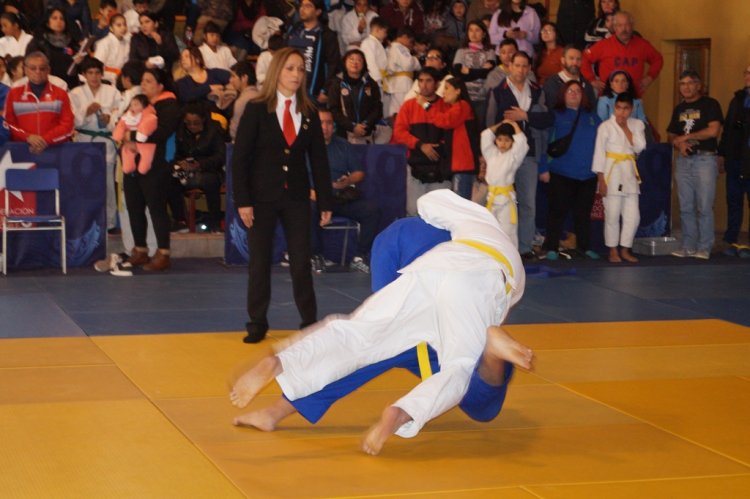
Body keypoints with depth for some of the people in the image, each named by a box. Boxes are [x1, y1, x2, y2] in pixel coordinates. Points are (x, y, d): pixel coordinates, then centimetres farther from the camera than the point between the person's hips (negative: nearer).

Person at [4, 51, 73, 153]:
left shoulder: (60, 94, 12)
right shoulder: (14, 94, 14)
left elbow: (67, 125, 4)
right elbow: (8, 123, 9)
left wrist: (46, 140, -10)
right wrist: (28, 137, -7)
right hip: (22, 148, 0)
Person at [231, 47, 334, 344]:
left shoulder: (309, 113, 5)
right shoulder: (257, 110, -4)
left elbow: (319, 159, 7)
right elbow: (240, 158, -5)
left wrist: (325, 201, 3)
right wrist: (242, 201, -12)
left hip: (297, 197, 2)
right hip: (263, 196, -2)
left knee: (301, 262, 1)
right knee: (259, 262, 3)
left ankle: (310, 322, 10)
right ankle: (257, 324, 13)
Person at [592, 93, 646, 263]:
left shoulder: (637, 125, 8)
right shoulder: (606, 126, -4)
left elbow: (639, 146, -5)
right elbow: (599, 153, -6)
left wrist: (625, 127, -7)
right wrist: (601, 179, -10)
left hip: (629, 173, 4)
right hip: (612, 172, -4)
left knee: (633, 216, 3)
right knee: (612, 216, -1)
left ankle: (625, 250, 17)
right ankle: (613, 251, 12)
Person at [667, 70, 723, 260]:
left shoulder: (710, 104, -1)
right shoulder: (679, 109, 17)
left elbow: (713, 130, -12)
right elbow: (671, 135, 20)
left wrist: (685, 137, -6)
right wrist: (678, 144, -4)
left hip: (705, 159, -5)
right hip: (684, 160, 6)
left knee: (704, 207, -7)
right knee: (686, 207, 4)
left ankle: (704, 248, -3)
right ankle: (688, 246, 10)